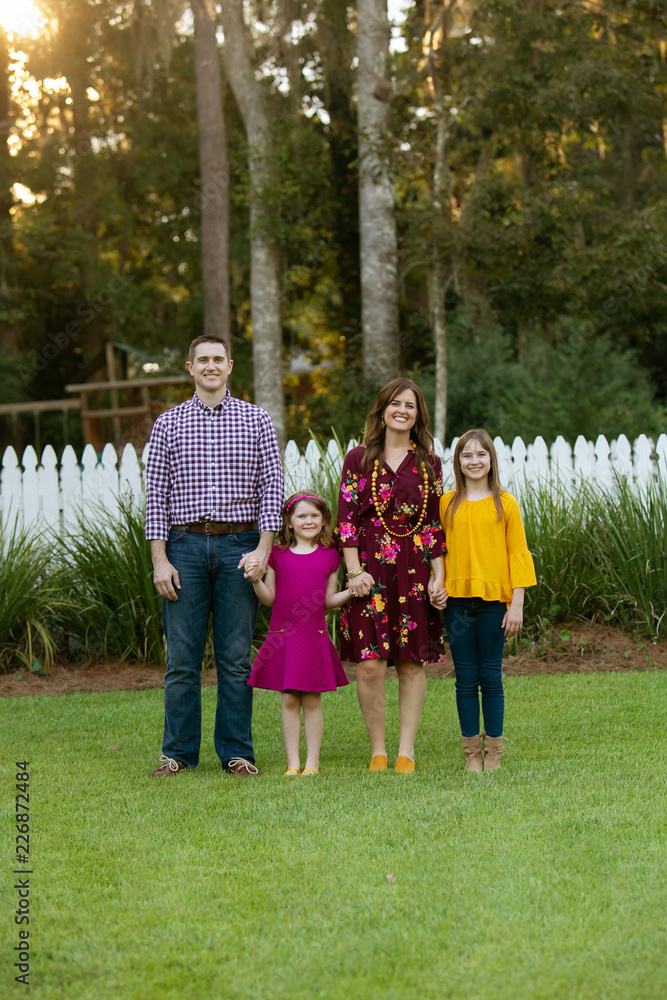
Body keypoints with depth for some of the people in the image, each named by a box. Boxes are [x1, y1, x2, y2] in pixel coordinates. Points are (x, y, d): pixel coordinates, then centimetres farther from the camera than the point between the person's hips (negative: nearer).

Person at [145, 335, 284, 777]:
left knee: (236, 657, 2)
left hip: (239, 546, 0)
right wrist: (160, 559, -3)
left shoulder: (257, 420, 7)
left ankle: (237, 752, 9)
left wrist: (263, 549, -7)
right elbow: (156, 494, 5)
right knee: (182, 657, 1)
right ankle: (179, 752, 9)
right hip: (184, 546, 0)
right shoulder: (169, 424, 7)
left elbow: (272, 487, 3)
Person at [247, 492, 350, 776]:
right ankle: (292, 763, 8)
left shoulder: (330, 556, 7)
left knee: (312, 701, 3)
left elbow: (328, 600, 10)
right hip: (283, 636, 0)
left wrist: (352, 591, -5)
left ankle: (312, 763, 9)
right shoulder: (277, 554, 5)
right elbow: (269, 599, 6)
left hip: (315, 637, 0)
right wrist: (256, 580, -10)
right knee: (289, 701, 2)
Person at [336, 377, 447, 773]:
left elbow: (436, 523, 9)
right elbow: (347, 518, 1)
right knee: (370, 665, -6)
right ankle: (377, 750, 4)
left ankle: (407, 751, 8)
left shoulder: (429, 463, 10)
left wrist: (439, 576, 2)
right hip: (371, 572, -1)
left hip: (415, 572, 2)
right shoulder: (359, 459, 5)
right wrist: (354, 570, -7)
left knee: (411, 663, 3)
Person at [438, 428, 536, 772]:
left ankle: (493, 750, 12)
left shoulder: (505, 504, 2)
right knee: (465, 678, 4)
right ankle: (472, 751, 11)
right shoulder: (446, 504, 6)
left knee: (491, 676, 3)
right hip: (457, 600, 1)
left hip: (494, 600, -1)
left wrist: (517, 604, -3)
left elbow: (518, 554, 1)